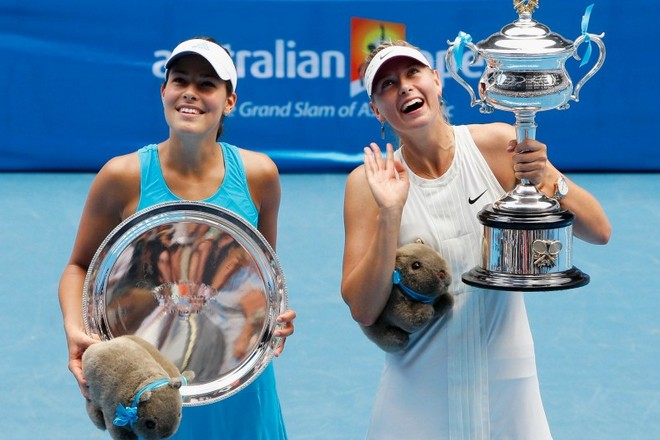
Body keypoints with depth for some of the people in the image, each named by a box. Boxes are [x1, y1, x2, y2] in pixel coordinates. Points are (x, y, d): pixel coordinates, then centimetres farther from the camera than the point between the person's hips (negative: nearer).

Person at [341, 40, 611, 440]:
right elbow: (363, 310, -12)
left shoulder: (499, 145, -6)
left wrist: (548, 178, -23)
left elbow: (599, 231, -6)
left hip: (505, 379, 1)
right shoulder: (369, 182, -7)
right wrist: (390, 214, -21)